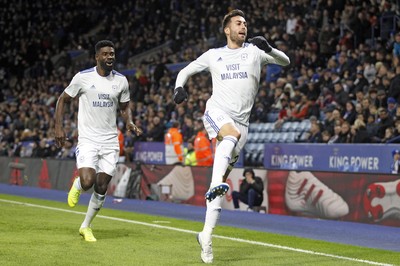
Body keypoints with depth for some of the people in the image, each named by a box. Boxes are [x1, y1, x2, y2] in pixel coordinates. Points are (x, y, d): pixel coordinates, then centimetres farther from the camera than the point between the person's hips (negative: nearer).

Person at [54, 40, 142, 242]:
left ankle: (86, 226, 23)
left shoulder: (121, 81, 4)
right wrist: (58, 127, -5)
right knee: (88, 182, -21)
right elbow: (62, 100, 4)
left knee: (101, 188, 3)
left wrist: (130, 123, -4)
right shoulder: (83, 77, -6)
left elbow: (125, 107, 17)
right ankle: (77, 185, 18)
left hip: (110, 142, 3)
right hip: (88, 140, -3)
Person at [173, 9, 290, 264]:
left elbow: (285, 61, 6)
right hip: (216, 112, -1)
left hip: (241, 121, 1)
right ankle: (215, 184, -52)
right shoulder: (213, 55, 13)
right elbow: (185, 71, 22)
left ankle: (206, 234, 3)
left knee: (221, 182, -2)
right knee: (232, 133, -38)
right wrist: (179, 88, 1)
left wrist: (269, 49, -14)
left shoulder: (254, 51, 11)